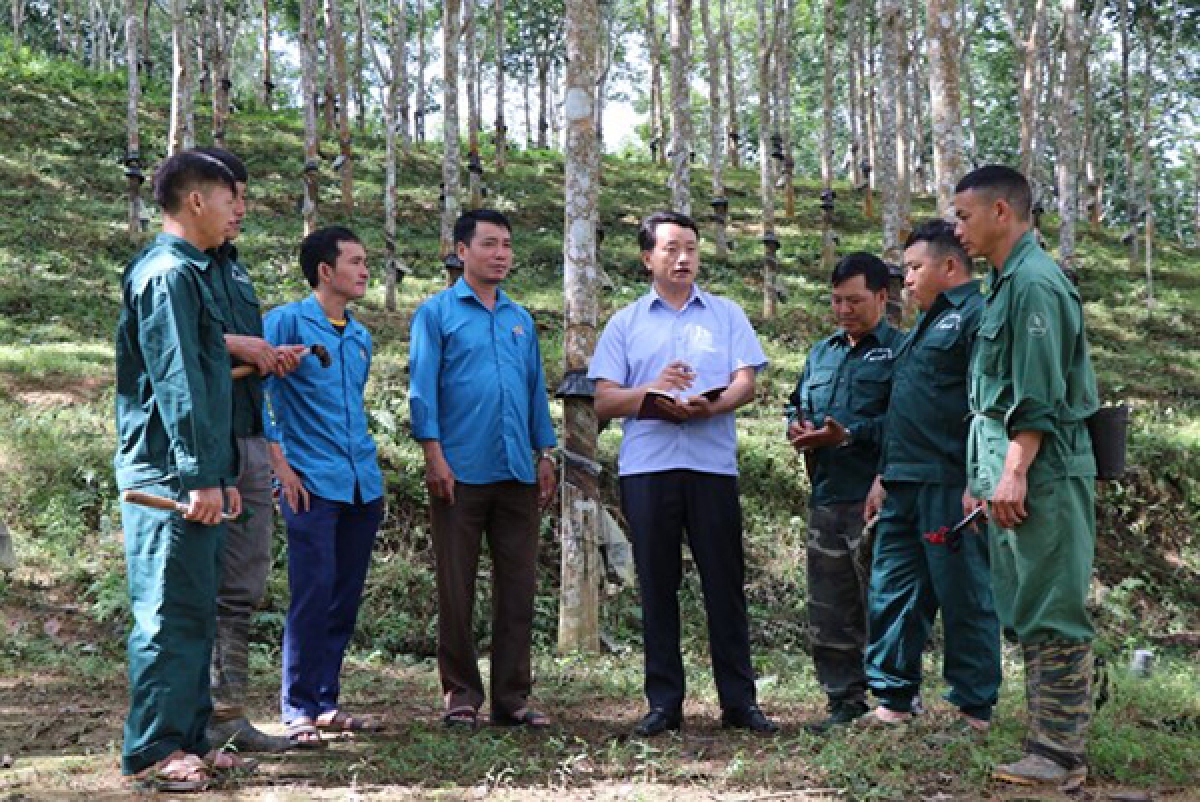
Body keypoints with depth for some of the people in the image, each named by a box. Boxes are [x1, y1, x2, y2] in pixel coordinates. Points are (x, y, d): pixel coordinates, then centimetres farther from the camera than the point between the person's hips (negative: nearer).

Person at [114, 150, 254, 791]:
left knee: (194, 610, 12)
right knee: (171, 610, -6)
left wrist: (220, 474, 21)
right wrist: (200, 475, -20)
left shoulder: (189, 272, 20)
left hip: (192, 474, 10)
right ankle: (151, 752, 1)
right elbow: (176, 381, -18)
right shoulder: (168, 272, -11)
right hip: (169, 473, -10)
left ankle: (187, 740, 18)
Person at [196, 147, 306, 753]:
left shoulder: (234, 267, 20)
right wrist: (237, 345, -17)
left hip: (249, 440, 8)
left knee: (243, 587, 10)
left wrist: (272, 357, 7)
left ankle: (228, 712, 17)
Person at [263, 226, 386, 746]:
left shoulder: (360, 336, 17)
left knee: (346, 598, 9)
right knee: (313, 597, -10)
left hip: (362, 485, 7)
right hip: (313, 484, -7)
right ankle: (299, 712, 0)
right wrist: (280, 463, -13)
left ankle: (326, 703, 19)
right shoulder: (287, 321, -4)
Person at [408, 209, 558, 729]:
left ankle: (512, 697, 13)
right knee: (457, 589, 2)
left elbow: (536, 389, 18)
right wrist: (434, 455, -11)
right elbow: (422, 387, -3)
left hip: (518, 473, 4)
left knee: (518, 585, 5)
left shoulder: (521, 319, 17)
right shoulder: (437, 312, 3)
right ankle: (461, 695, 13)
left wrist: (546, 456, 11)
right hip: (461, 473, -4)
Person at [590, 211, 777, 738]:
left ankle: (739, 700, 8)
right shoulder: (625, 324, 12)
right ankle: (663, 703, 11)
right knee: (657, 585, 4)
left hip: (713, 463, 0)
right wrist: (652, 389, -14)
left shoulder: (726, 315, 13)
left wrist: (709, 406, -18)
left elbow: (746, 384, 2)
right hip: (647, 468, 0)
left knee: (725, 584, 1)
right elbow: (604, 401, 4)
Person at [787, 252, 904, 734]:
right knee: (829, 612, 10)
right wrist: (796, 429, 5)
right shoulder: (821, 353, 20)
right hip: (825, 498, 7)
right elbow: (797, 406, 27)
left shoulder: (901, 351, -4)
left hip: (874, 500, -7)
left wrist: (849, 436, -21)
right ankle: (845, 702, 19)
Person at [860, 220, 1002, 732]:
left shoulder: (978, 314, -8)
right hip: (905, 486, 9)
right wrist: (885, 476, 23)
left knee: (965, 600, 0)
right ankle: (893, 699, 18)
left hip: (951, 487, -9)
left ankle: (975, 709, 9)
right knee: (892, 593, 10)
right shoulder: (925, 325, 24)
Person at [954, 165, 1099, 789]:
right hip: (1015, 472, 10)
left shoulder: (1033, 282, -12)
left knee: (1051, 617, -5)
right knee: (1028, 615, 13)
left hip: (1042, 472, -10)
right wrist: (984, 476, 20)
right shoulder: (1006, 283, 18)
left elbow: (1038, 396, -19)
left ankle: (1059, 758, 1)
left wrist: (1014, 472, -21)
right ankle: (1049, 745, 21)